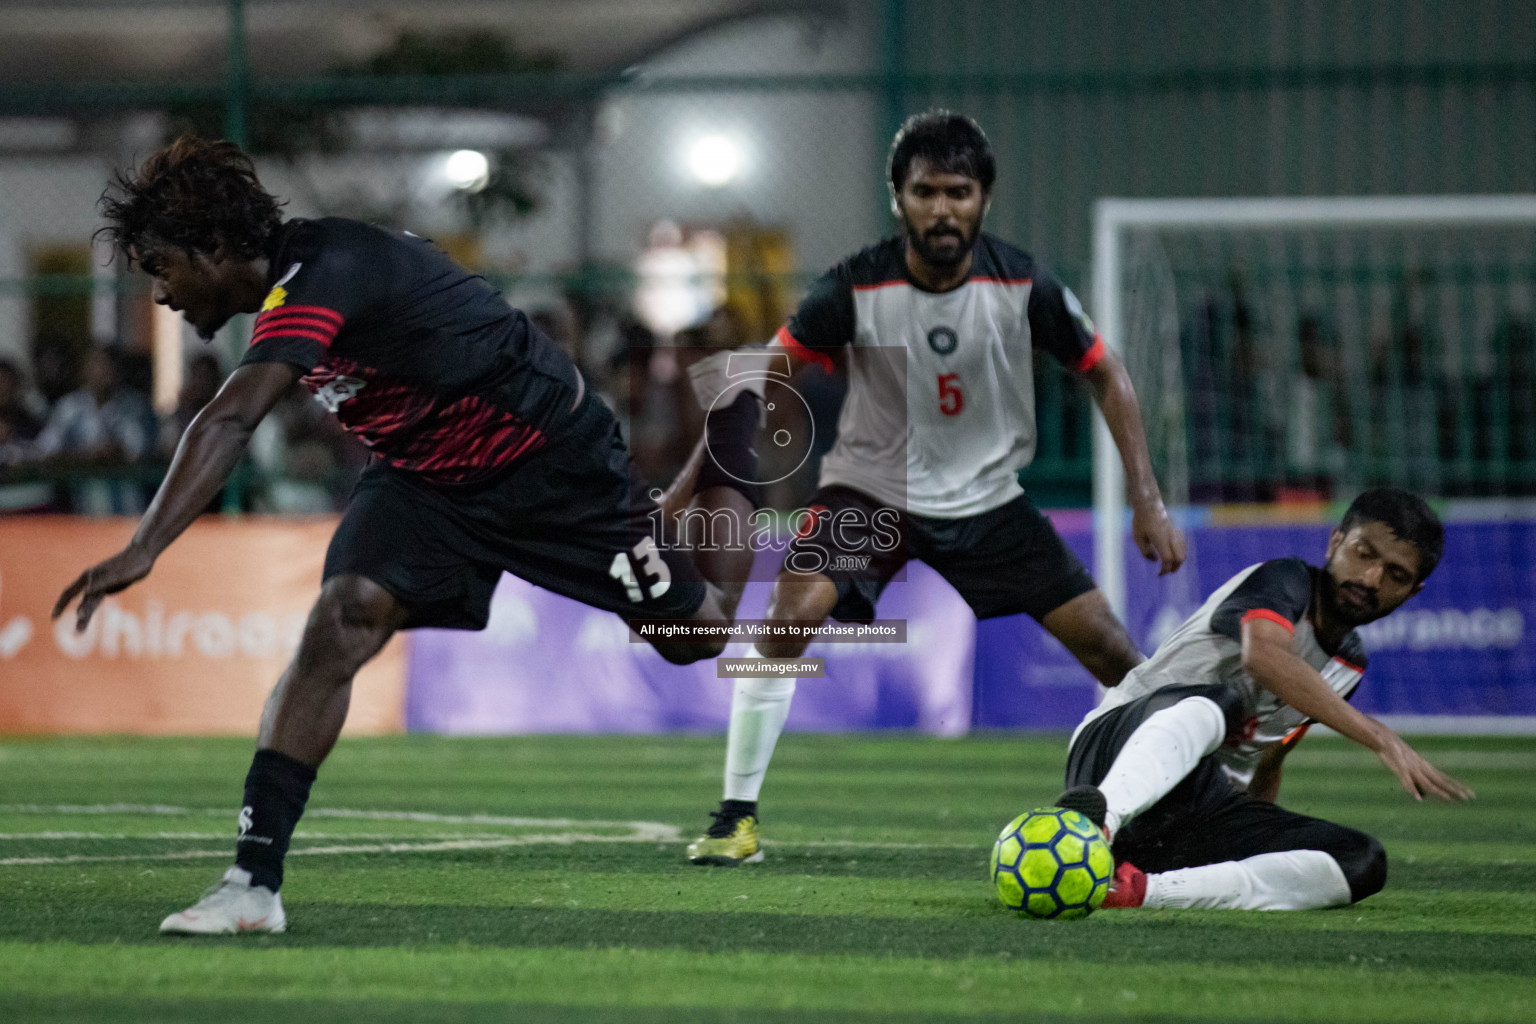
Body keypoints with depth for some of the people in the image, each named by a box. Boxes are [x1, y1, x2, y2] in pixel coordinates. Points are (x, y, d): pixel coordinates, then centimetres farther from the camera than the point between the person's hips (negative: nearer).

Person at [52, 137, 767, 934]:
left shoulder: (317, 277, -33)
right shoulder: (298, 278, -5)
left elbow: (229, 422, -46)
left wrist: (145, 549, -55)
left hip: (550, 457, -7)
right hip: (425, 474, 7)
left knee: (696, 635, 10)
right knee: (334, 631, -18)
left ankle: (728, 437, 38)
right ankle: (254, 882, -23)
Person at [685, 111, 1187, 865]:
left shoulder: (1022, 285, -15)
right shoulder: (856, 288, -19)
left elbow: (1104, 374, -2)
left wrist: (1147, 503, -7)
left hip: (988, 498, 2)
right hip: (872, 488, -2)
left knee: (1110, 648, -5)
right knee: (788, 618, -26)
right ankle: (736, 816, -15)